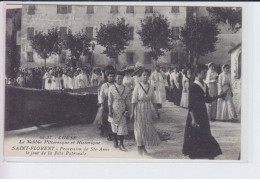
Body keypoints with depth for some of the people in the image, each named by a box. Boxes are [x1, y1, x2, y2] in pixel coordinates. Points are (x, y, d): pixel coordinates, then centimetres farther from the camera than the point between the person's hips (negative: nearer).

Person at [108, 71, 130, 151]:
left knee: (122, 127, -3)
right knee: (114, 126, 8)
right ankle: (115, 141, 27)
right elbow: (109, 101, -3)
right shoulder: (111, 88, -3)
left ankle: (121, 144, 3)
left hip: (122, 110, 1)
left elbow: (127, 101, 7)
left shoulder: (126, 89, 2)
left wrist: (126, 110, -1)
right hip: (114, 110, -1)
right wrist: (110, 111, -7)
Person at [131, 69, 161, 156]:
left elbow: (153, 100, 10)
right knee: (139, 127, 2)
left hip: (147, 109, 4)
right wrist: (132, 113, -9)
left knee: (148, 128, 3)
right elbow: (134, 100, -7)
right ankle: (139, 147, 15)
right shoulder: (137, 87, -7)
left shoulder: (150, 87, 4)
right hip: (139, 108, -4)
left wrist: (157, 110, 8)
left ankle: (144, 148, 14)